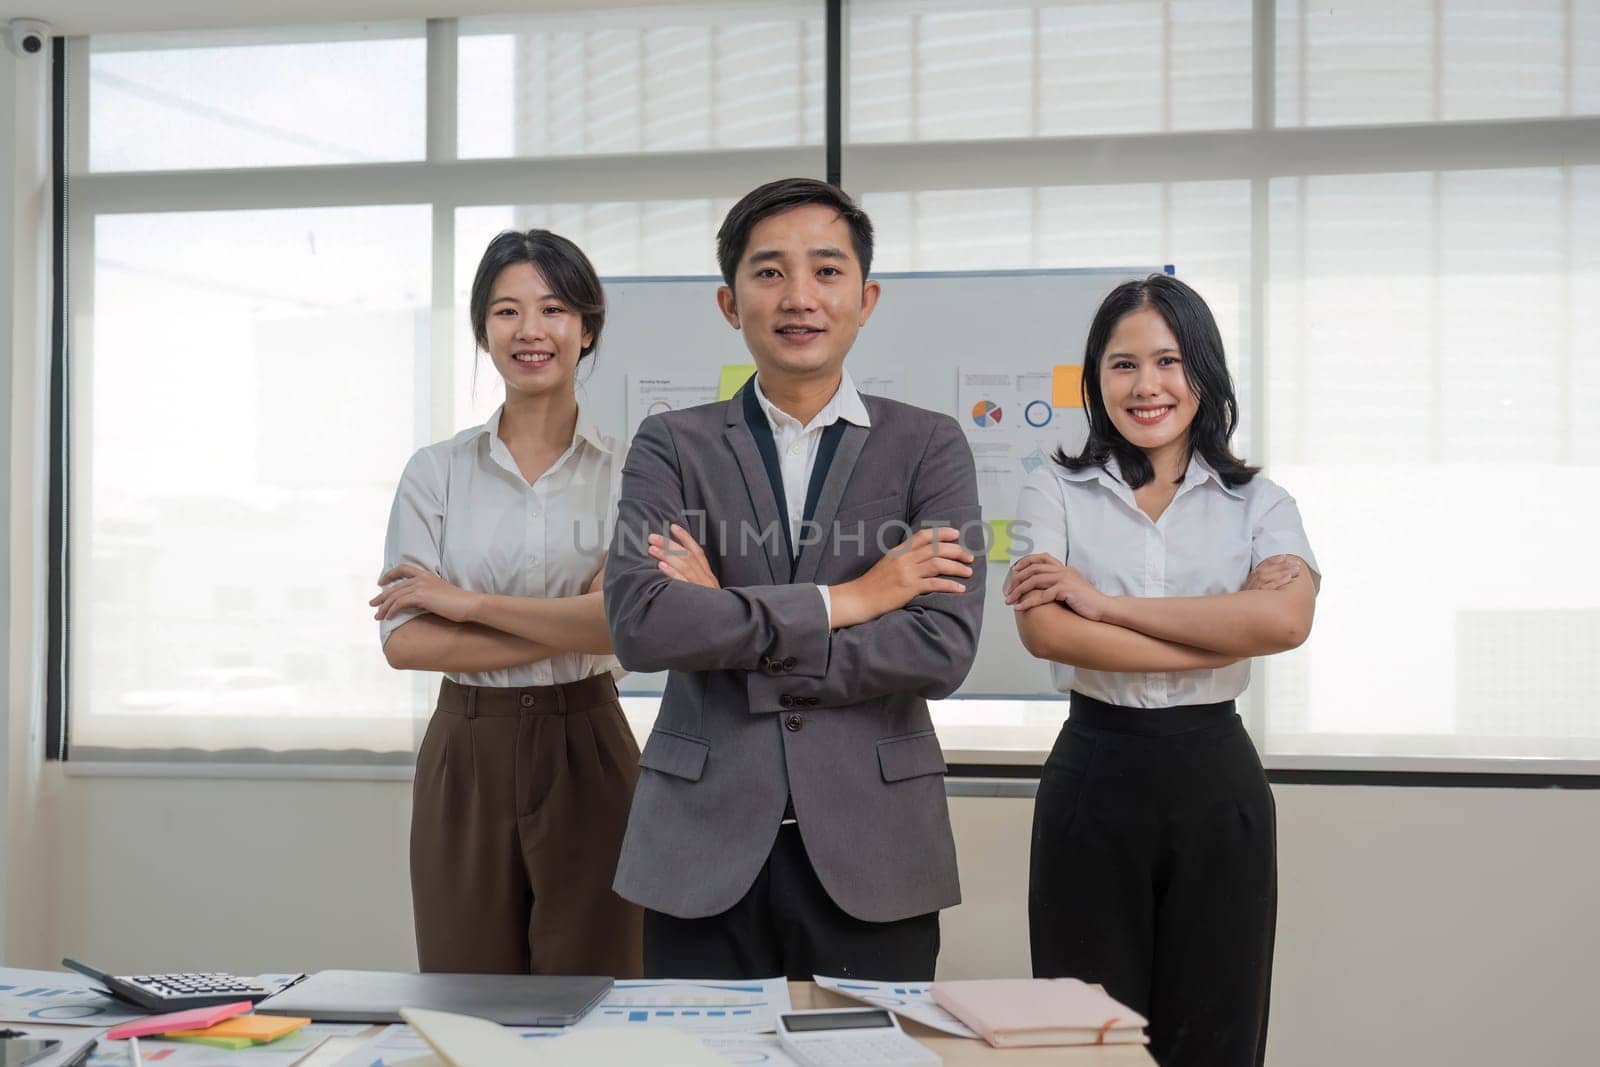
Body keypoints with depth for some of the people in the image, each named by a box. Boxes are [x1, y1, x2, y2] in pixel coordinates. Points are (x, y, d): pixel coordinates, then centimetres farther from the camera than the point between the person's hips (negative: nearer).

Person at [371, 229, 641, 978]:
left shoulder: (627, 472, 0)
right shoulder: (436, 473, 3)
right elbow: (403, 640, -7)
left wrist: (467, 603, -13)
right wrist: (568, 630, -14)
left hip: (588, 754, -1)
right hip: (467, 754, 1)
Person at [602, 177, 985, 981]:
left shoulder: (929, 447, 5)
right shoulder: (672, 446, 6)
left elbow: (943, 649, -9)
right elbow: (637, 625, -11)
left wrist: (730, 620, -9)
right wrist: (842, 600, -11)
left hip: (871, 855, 0)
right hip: (704, 853, 0)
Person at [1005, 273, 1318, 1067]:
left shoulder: (1258, 502, 5)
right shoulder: (1056, 493, 2)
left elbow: (1285, 619, -16)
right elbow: (1045, 631, -14)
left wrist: (1105, 601, -16)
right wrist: (1224, 639, -14)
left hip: (1216, 780, 1)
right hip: (1094, 777, -1)